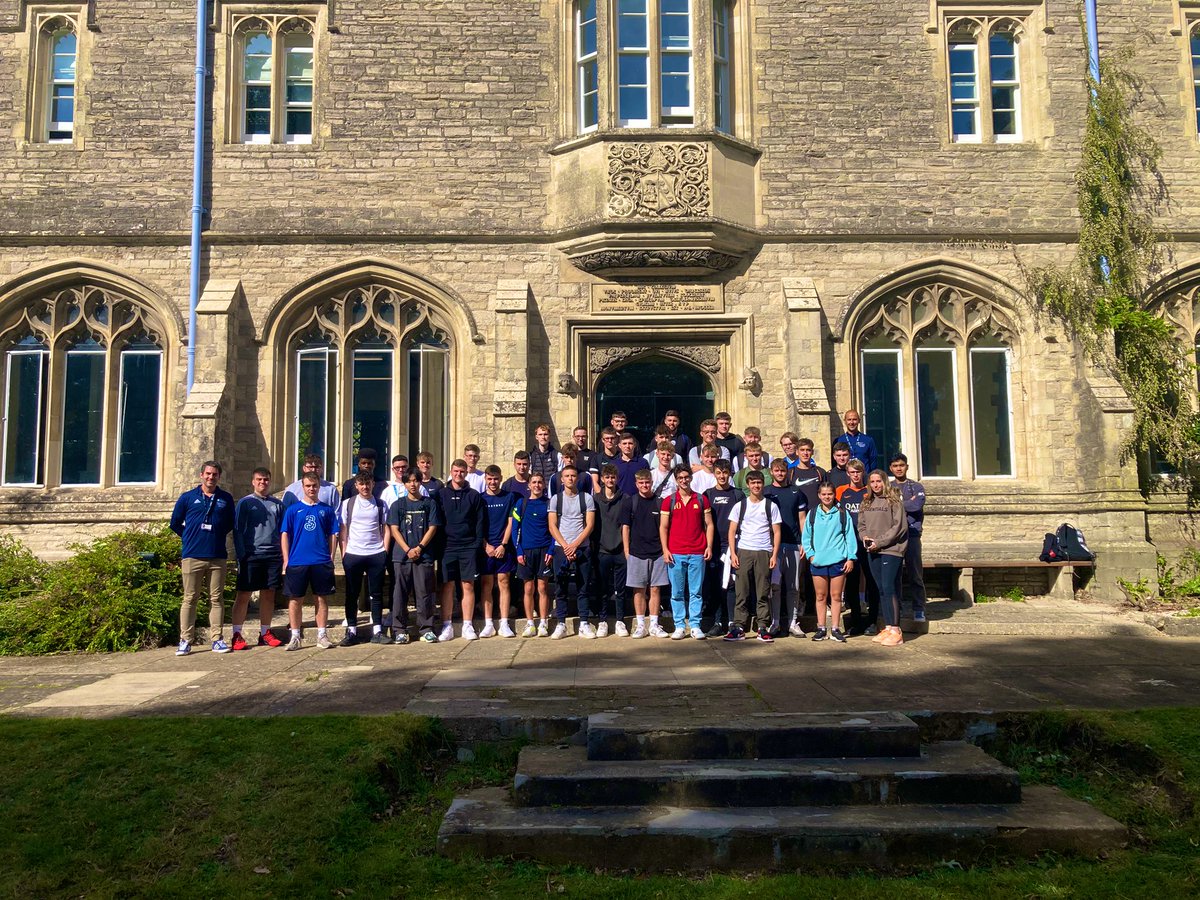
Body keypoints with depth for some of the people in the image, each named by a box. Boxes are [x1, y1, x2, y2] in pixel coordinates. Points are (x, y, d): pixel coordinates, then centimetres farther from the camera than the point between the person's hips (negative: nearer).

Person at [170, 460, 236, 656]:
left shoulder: (226, 498, 9)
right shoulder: (187, 497, 5)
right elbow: (175, 523, 12)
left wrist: (217, 536, 9)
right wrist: (191, 537, 11)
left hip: (218, 557, 1)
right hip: (192, 556, -1)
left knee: (217, 599, 4)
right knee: (189, 599, 2)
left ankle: (216, 639, 9)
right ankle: (185, 640, 7)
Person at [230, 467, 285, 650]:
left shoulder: (278, 504, 13)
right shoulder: (245, 502, 3)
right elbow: (238, 531, 0)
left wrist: (284, 556, 7)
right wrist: (241, 556, -8)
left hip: (273, 556, 3)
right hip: (251, 556, -3)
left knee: (269, 595, 7)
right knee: (243, 595, -1)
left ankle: (265, 634, 16)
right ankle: (237, 635, 5)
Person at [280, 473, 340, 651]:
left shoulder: (327, 509, 9)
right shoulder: (293, 509, 6)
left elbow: (333, 535, 10)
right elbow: (284, 535, 4)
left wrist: (331, 558, 3)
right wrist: (286, 560, -3)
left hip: (322, 562, 1)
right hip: (297, 562, -1)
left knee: (322, 599, 5)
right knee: (295, 599, 4)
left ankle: (322, 635, 13)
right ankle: (296, 637, 13)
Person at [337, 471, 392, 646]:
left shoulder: (380, 504, 8)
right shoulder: (348, 504, 6)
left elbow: (386, 530, 9)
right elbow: (342, 531, 6)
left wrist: (385, 553, 0)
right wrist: (344, 554, -1)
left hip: (376, 555, 0)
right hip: (353, 554, 0)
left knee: (376, 594, 5)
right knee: (352, 594, 5)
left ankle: (377, 631, 10)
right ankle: (351, 632, 11)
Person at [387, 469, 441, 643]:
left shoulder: (430, 503, 8)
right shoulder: (397, 505, 9)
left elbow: (432, 528, 3)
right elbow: (394, 529, 2)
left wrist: (419, 547, -9)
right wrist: (408, 549, -10)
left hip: (424, 556, -1)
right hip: (401, 556, 1)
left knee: (424, 593, 0)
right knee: (400, 593, 2)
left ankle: (427, 629, 7)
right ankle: (399, 630, 9)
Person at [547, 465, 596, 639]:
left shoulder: (587, 498, 6)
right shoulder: (555, 499, 7)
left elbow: (590, 525, 0)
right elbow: (552, 526, 2)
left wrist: (574, 545, -9)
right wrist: (565, 546, -9)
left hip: (582, 548, 0)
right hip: (561, 548, 0)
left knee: (584, 587, 1)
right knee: (560, 588, 1)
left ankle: (584, 624, 6)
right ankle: (561, 624, 6)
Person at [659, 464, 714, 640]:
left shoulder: (701, 499, 8)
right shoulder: (668, 501, 6)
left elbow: (709, 525, 9)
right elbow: (663, 527, 5)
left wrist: (709, 546, -1)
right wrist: (665, 550, -4)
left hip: (697, 553, 0)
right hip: (675, 554, 0)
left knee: (696, 592, 3)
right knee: (677, 593, 3)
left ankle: (695, 626, 9)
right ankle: (679, 626, 10)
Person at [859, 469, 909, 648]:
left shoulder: (894, 501, -6)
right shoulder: (866, 502, 13)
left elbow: (899, 526, -11)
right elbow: (861, 524, 16)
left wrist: (879, 542, -14)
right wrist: (865, 537, -4)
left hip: (891, 550, -6)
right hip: (872, 552, 6)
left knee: (888, 589, -10)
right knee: (881, 590, 10)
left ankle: (896, 631, -5)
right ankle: (887, 628, 16)